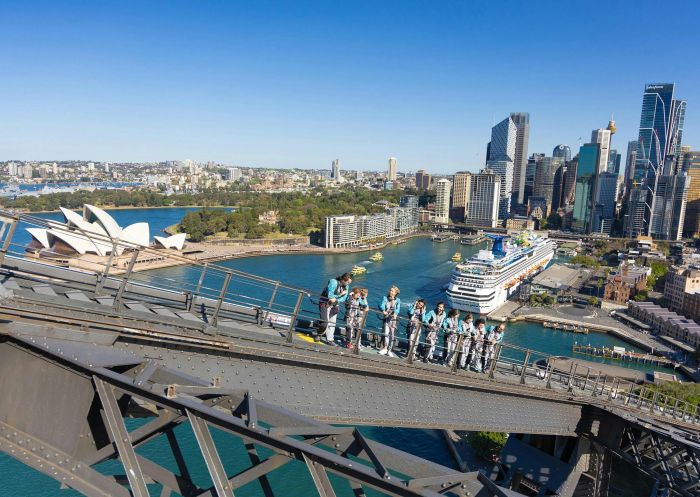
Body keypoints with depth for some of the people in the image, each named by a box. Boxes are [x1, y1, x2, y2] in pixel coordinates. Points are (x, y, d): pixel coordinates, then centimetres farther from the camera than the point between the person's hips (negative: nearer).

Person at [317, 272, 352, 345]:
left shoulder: (346, 286, -2)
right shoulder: (333, 282, -23)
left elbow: (344, 298, -6)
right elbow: (330, 296, -26)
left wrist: (336, 299, -25)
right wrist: (340, 294, -19)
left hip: (335, 304, 7)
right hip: (325, 303, -7)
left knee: (332, 322, 5)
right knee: (325, 322, -9)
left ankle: (329, 340, 11)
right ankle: (317, 335, 12)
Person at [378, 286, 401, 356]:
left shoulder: (398, 300, 6)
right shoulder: (385, 298, 6)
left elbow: (398, 309, -9)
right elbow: (382, 305, -10)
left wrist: (395, 314, -31)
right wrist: (383, 310, -32)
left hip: (393, 319, 1)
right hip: (386, 318, -1)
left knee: (392, 334, 1)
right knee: (386, 332, -15)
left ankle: (389, 350, 10)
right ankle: (385, 348, -9)